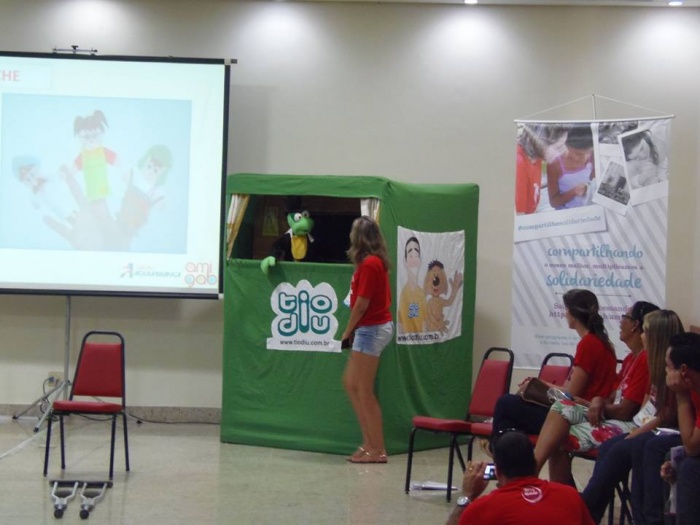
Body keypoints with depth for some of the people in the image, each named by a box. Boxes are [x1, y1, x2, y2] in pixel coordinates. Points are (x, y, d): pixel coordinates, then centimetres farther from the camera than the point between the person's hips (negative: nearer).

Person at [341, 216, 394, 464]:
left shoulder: (369, 264, -17)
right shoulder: (376, 261, 11)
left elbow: (361, 304, -18)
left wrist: (347, 331, -5)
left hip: (371, 329, -10)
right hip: (377, 325, 10)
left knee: (364, 391, -4)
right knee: (351, 383, 15)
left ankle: (377, 450, 2)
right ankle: (369, 442, 16)